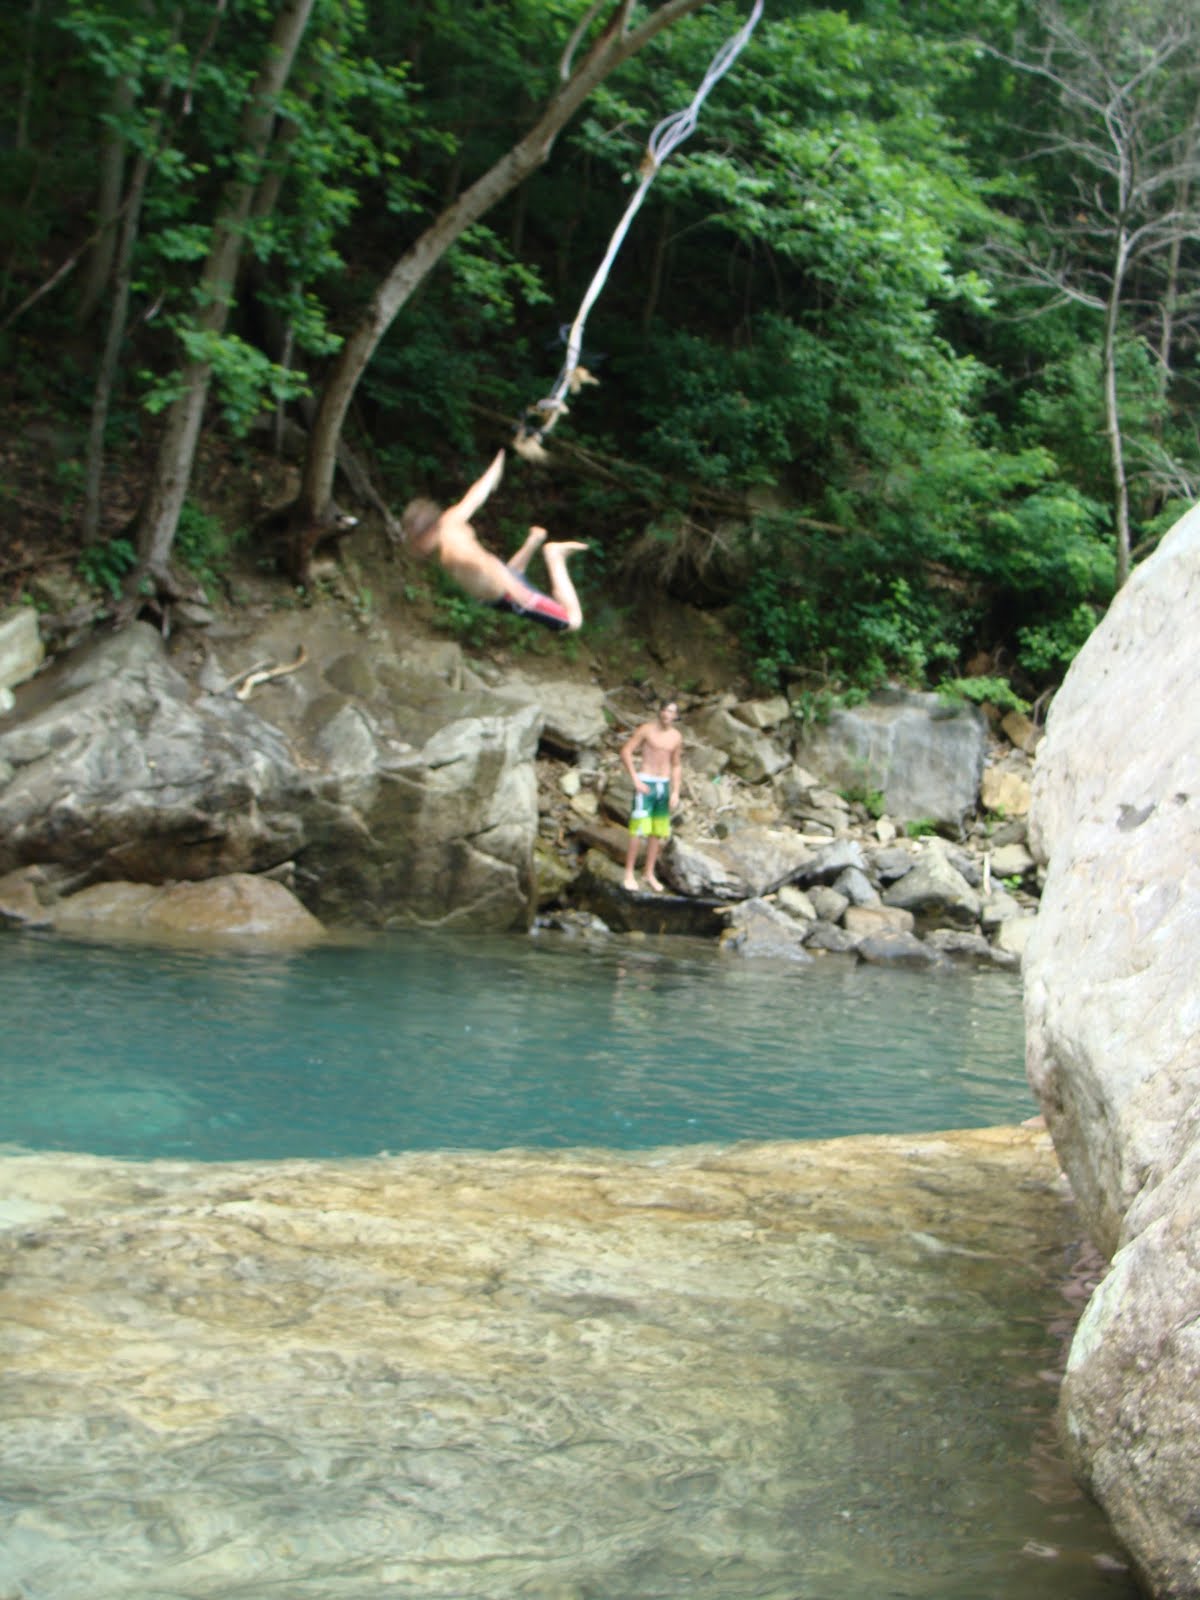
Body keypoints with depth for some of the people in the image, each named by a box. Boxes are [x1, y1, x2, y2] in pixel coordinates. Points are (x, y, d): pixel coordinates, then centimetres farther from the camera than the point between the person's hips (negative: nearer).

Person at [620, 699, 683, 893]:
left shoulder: (676, 736, 7)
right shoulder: (646, 730, -7)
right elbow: (626, 751, -8)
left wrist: (675, 792, 6)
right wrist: (635, 780, -14)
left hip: (664, 784, 5)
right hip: (645, 783, -5)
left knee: (658, 833, 7)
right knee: (639, 831, -11)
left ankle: (649, 874, 17)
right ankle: (629, 873, -4)